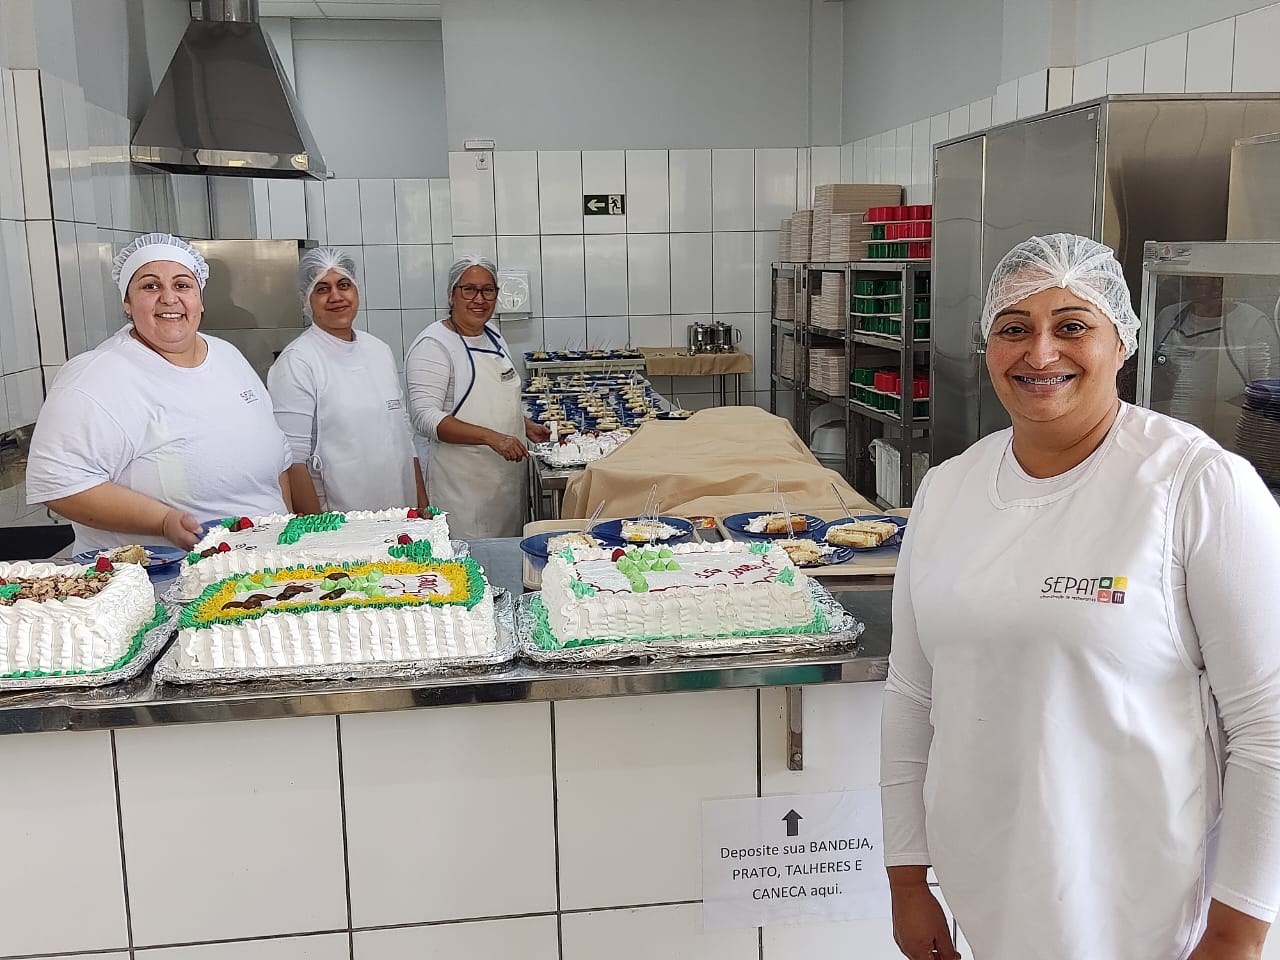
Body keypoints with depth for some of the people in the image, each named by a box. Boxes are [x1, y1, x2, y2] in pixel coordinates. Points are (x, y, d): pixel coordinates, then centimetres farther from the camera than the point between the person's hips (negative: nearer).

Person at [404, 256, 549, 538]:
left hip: (509, 472, 8)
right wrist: (491, 437, -29)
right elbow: (425, 417, -23)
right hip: (464, 481, -8)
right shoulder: (433, 345, -13)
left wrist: (526, 427, 13)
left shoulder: (493, 335, 12)